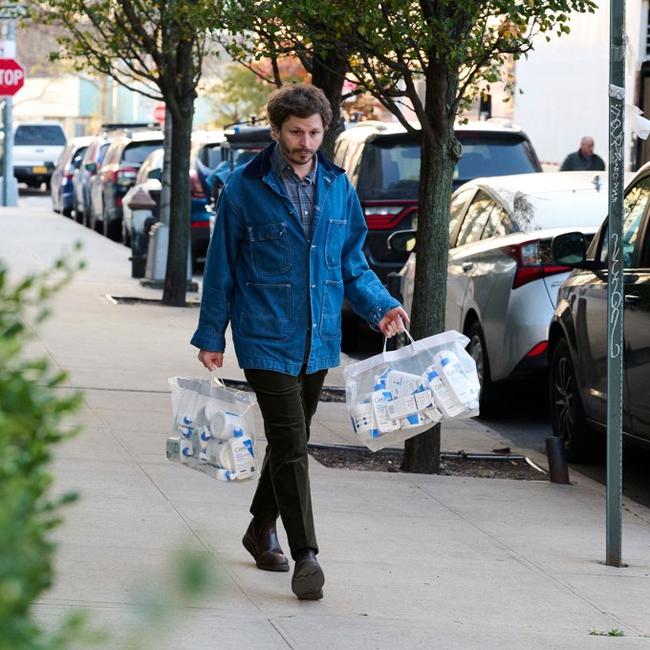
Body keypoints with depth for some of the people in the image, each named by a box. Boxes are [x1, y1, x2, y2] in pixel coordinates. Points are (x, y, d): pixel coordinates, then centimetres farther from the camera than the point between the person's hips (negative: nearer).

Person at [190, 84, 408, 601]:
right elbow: (222, 266, -1)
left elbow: (352, 262, 14)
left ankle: (262, 529, 36)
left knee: (292, 440, 17)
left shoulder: (338, 186, 6)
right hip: (267, 339, -5)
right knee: (291, 446, -12)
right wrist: (211, 337, -1)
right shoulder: (245, 189, -6)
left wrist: (381, 306, -2)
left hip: (319, 340, 5)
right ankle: (305, 556, -13)